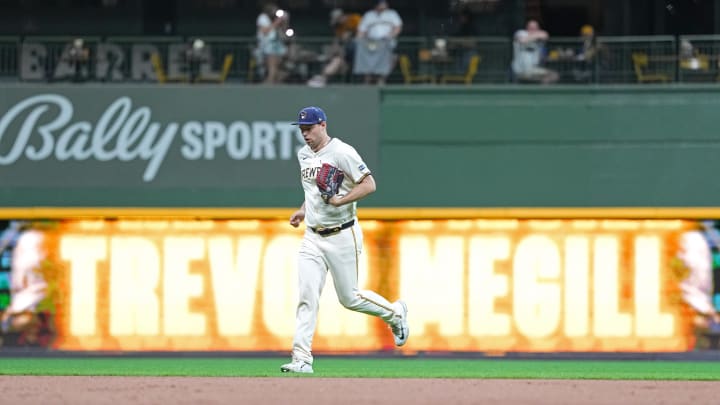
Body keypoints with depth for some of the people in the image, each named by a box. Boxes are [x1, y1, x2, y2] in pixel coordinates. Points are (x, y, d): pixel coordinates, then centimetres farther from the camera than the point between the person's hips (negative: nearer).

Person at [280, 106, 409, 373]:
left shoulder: (342, 153, -13)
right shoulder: (304, 155, 11)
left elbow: (369, 184, -17)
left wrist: (341, 200, -28)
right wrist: (303, 210, 14)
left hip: (342, 236, -6)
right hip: (312, 238, 6)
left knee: (350, 298, 3)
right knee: (307, 297, -7)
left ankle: (395, 313, 31)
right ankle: (301, 359, -10)